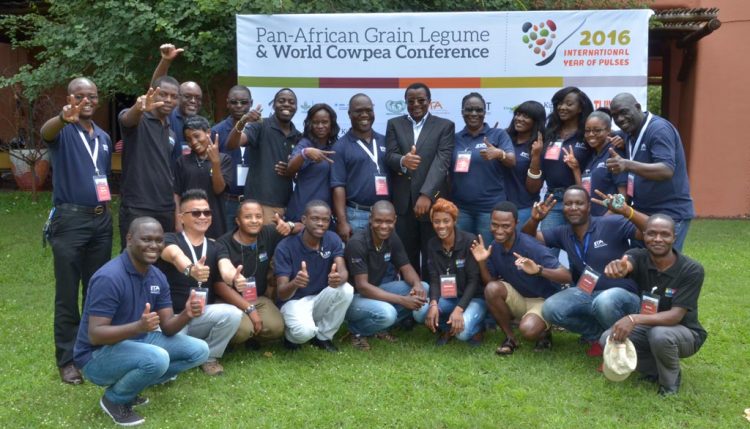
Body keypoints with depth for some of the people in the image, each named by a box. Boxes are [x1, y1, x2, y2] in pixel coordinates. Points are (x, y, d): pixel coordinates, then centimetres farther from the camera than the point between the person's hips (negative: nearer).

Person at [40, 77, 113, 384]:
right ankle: (67, 358, 12)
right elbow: (45, 132, -30)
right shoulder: (64, 131, -5)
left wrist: (107, 200, 9)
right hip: (70, 219, -5)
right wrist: (64, 118, -52)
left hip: (101, 219, 6)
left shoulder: (104, 137, 14)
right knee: (67, 293, 1)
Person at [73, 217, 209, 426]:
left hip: (137, 342, 8)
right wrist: (138, 326, -42)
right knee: (157, 358, -35)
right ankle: (115, 399, -4)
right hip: (98, 355, -8)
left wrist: (186, 315, -25)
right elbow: (94, 335, -27)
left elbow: (167, 328, -2)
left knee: (198, 350, -2)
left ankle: (129, 384, 7)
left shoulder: (158, 277, -1)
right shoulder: (109, 277, -24)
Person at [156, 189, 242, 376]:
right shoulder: (169, 240, -7)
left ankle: (209, 356, 0)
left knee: (233, 313, -26)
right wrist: (190, 269, -56)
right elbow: (176, 256, -31)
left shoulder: (215, 248, 7)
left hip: (201, 316, 4)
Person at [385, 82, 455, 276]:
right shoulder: (394, 124, 11)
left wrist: (426, 194, -21)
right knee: (406, 258, 7)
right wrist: (402, 161, -25)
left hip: (433, 201, -2)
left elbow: (441, 162, -8)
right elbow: (389, 156, -1)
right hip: (403, 203, 2)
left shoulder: (445, 126, 4)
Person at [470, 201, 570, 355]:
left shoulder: (531, 247, -26)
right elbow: (489, 282, 0)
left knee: (528, 330, -34)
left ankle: (544, 333, 5)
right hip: (517, 299, 5)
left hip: (543, 300, -5)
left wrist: (538, 270, -48)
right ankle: (510, 337, -4)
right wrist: (482, 262, -19)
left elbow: (566, 276, -30)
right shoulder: (494, 247, -7)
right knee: (492, 289, -25)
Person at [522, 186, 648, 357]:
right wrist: (534, 219, -11)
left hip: (622, 294, -5)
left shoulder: (612, 224, -14)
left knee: (605, 302, -40)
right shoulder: (563, 233, 5)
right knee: (550, 309, -21)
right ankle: (600, 334, 3)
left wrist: (626, 211, -38)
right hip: (587, 294, 5)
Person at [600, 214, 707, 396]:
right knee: (608, 339, -20)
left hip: (684, 333, -4)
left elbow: (676, 315, -30)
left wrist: (634, 319, -47)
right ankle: (656, 370, 5)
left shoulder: (692, 270, -23)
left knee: (659, 334, -38)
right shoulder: (639, 257, -15)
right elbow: (626, 264, -41)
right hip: (649, 327, 4)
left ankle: (670, 381, -5)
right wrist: (618, 267, -69)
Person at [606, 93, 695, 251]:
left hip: (670, 215, -8)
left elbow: (667, 170, -29)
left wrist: (628, 165, -41)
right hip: (644, 213, 8)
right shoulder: (632, 133, 11)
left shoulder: (659, 129, -15)